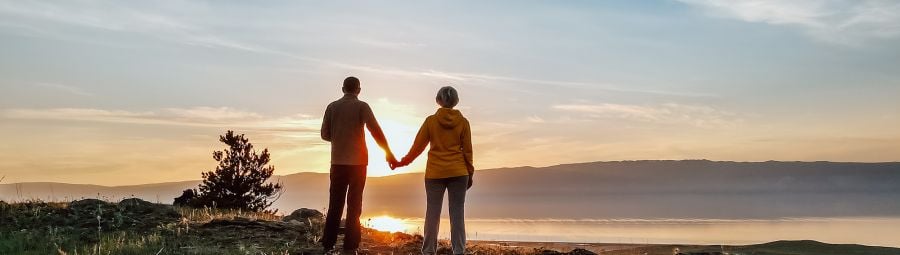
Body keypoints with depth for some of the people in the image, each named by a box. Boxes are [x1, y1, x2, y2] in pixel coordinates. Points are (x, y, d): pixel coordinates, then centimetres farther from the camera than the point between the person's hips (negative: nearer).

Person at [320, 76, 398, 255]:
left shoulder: (332, 107, 5)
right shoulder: (361, 106, -5)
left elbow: (325, 134, 7)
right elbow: (376, 131, -12)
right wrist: (389, 153, -7)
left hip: (338, 162, 3)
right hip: (357, 162, -3)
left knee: (335, 204, 9)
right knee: (354, 206, 2)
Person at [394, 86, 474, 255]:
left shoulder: (431, 121, -2)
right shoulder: (463, 122, 0)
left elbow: (418, 146, 2)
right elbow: (467, 150, 2)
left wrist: (403, 162, 15)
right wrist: (470, 173, 10)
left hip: (435, 172, 0)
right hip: (458, 172, 0)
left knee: (432, 213, 5)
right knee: (457, 213, 2)